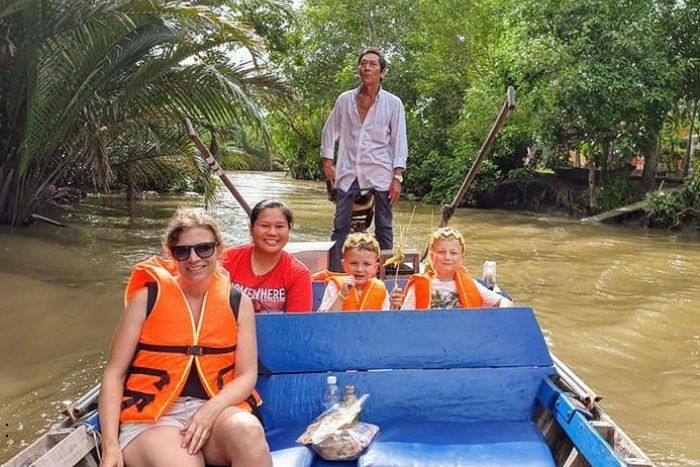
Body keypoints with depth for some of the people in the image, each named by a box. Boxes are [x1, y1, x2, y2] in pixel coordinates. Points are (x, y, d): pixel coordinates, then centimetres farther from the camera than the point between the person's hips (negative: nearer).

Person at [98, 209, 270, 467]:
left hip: (215, 408, 3)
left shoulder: (238, 303, 7)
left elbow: (247, 375, 4)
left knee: (247, 429, -31)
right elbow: (115, 372, 1)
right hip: (152, 417, -2)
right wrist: (110, 445, -9)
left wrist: (211, 410, -16)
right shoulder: (147, 298, 2)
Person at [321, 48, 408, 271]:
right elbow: (330, 131, 15)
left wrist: (397, 177, -7)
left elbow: (399, 142, -1)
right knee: (340, 226, 3)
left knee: (384, 227, 5)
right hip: (348, 173, 2)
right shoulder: (345, 100, 6)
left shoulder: (393, 103, 1)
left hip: (380, 174, -2)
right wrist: (327, 161, 6)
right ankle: (334, 273, 10)